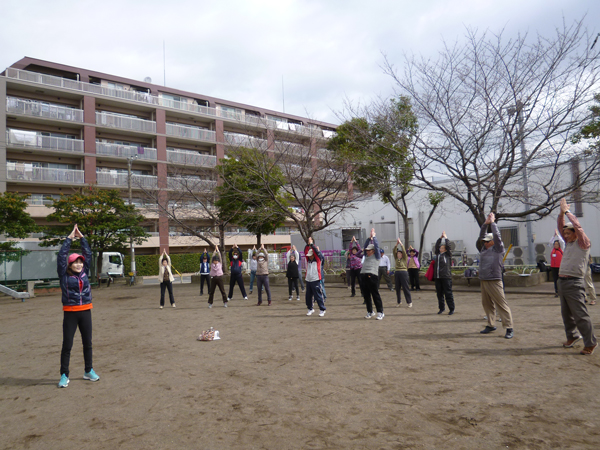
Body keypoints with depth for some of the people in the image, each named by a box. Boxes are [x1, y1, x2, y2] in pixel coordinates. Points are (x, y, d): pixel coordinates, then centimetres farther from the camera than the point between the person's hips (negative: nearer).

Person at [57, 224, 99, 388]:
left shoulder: (85, 272, 6)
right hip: (70, 313, -4)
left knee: (87, 343, 12)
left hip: (86, 311, 4)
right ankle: (64, 376, 12)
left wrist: (81, 237, 5)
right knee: (67, 345, 1)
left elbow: (88, 254, 7)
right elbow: (62, 255, -9)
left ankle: (89, 371, 25)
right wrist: (69, 238, -5)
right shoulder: (64, 275, -3)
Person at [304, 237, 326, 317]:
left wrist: (312, 244, -8)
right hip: (308, 280, 5)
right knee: (308, 296, 10)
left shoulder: (318, 260, 0)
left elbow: (317, 252, -11)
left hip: (316, 280, -5)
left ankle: (322, 310, 5)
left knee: (318, 296, -4)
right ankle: (310, 309, 24)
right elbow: (305, 252, 5)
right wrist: (307, 244, -6)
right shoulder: (308, 260, 12)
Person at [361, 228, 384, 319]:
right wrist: (369, 237, 20)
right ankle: (369, 312, 21)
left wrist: (374, 236, 10)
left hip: (372, 277, -6)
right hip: (363, 276, 6)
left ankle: (380, 312, 1)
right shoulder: (366, 256, 20)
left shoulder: (376, 256, 5)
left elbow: (376, 246, 0)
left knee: (375, 295, -4)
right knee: (366, 295, 10)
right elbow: (365, 245, 22)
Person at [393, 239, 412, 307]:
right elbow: (394, 251, 4)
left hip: (403, 273, -5)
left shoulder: (404, 258, 3)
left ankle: (409, 302, 0)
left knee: (405, 288, -4)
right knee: (397, 288, 7)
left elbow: (404, 251, -8)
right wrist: (396, 244, -3)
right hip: (397, 273, 5)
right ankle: (399, 301, 17)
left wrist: (401, 244, -6)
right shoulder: (396, 259, 13)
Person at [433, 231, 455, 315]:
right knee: (439, 294, 10)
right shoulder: (437, 254, 15)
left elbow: (449, 245, -5)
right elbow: (436, 245, 21)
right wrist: (441, 237, 18)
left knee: (448, 294, -3)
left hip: (446, 277, -5)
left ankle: (451, 309, 5)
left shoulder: (448, 254, 2)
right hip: (437, 277, 5)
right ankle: (442, 308, 21)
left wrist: (445, 237, 7)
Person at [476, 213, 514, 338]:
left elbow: (497, 236, -6)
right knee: (487, 304, 12)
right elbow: (481, 236, 19)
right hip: (483, 280, 7)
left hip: (494, 281, -7)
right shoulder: (484, 249, 16)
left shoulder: (498, 249, -1)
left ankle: (509, 328, -3)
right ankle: (491, 325, 22)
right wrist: (485, 223, 14)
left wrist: (492, 222, 5)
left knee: (502, 304, -6)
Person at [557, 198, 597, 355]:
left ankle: (590, 343, 4)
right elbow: (561, 227, 14)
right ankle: (572, 336, 30)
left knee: (580, 315, -6)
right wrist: (561, 213, 0)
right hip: (562, 282, 8)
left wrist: (567, 211, -6)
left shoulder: (584, 243, -4)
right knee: (566, 313, 15)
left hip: (574, 283, -8)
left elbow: (577, 226, -14)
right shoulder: (568, 242, 15)